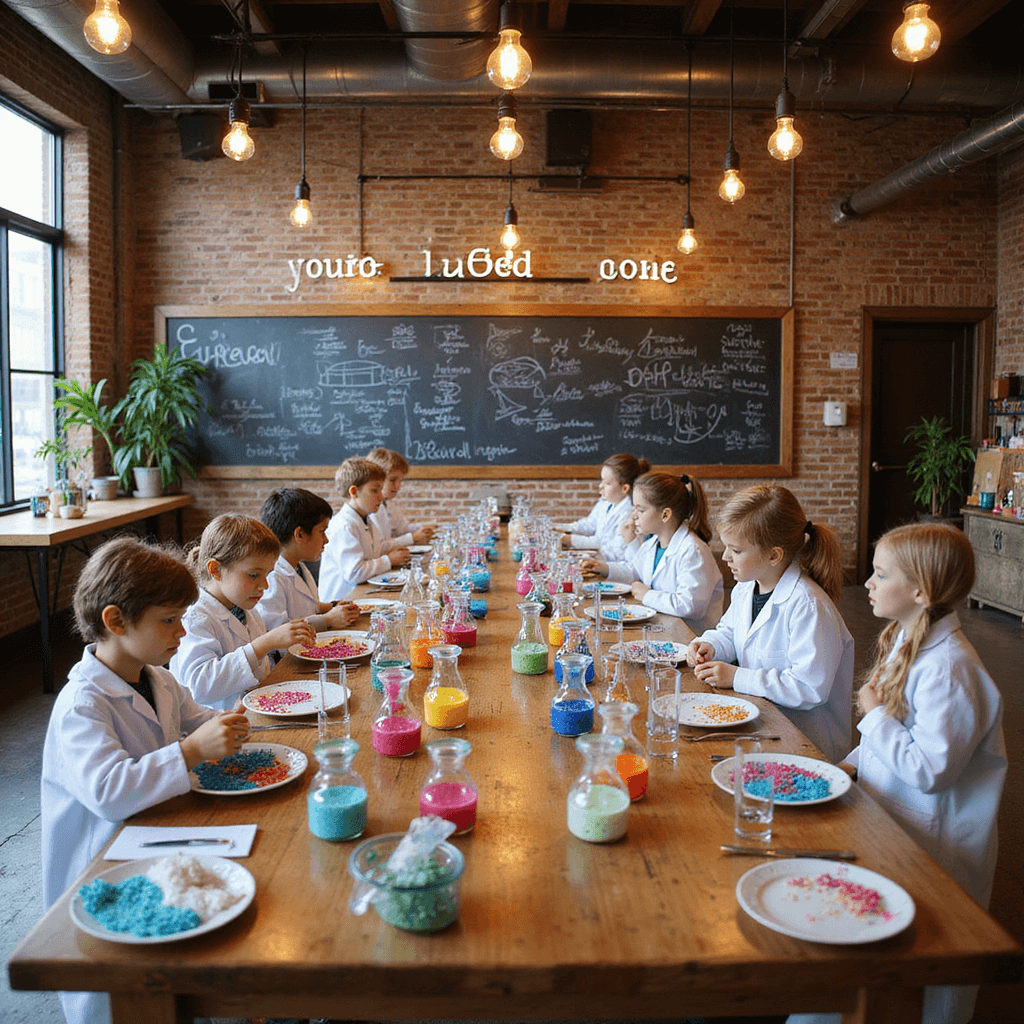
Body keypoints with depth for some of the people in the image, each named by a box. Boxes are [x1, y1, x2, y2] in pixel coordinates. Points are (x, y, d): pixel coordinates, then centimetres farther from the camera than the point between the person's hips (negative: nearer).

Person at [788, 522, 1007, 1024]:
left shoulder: (948, 668, -26)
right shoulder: (908, 639, 4)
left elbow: (930, 770, -26)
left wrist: (875, 715, -19)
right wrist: (856, 762, 7)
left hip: (924, 844, -9)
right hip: (887, 816, 9)